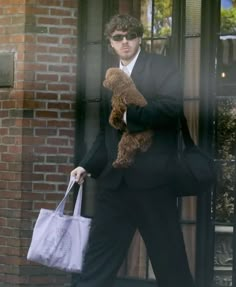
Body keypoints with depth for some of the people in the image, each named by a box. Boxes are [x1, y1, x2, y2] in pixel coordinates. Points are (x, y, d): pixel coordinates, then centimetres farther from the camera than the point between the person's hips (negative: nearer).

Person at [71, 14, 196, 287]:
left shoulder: (159, 66, 1)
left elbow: (173, 103, -17)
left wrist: (131, 116, -14)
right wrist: (87, 165, 9)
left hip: (152, 176, -5)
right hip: (115, 179, 6)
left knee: (168, 254, 1)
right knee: (98, 253, 6)